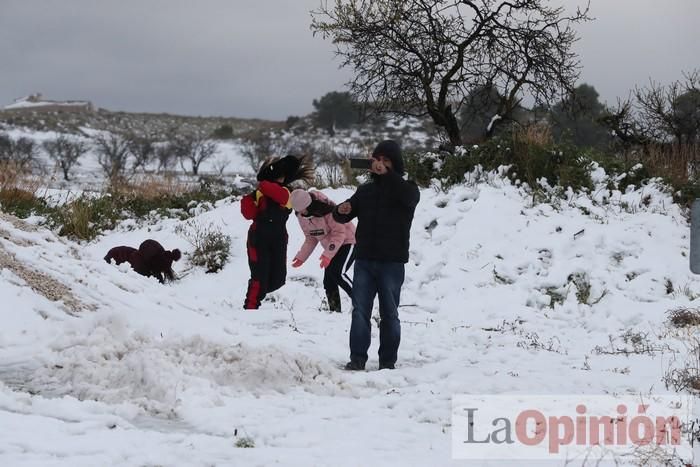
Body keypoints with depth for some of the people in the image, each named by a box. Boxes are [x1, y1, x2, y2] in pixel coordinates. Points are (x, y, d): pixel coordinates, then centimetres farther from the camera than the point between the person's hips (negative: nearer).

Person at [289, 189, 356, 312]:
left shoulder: (327, 209, -29)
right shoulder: (301, 215, -5)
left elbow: (339, 233, -22)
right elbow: (310, 238, 7)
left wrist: (328, 254, -27)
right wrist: (301, 257, -1)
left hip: (347, 241, -8)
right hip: (331, 247, 8)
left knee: (338, 274, -24)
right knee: (328, 281, 0)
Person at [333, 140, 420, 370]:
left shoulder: (405, 188, 3)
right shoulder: (366, 190, 15)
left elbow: (410, 196, -23)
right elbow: (342, 217, 17)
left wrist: (386, 174, -33)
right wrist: (341, 210, -8)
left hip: (392, 262, -3)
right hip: (364, 260, 3)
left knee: (389, 313, 2)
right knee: (360, 310, -3)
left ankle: (388, 361, 7)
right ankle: (357, 358, -4)